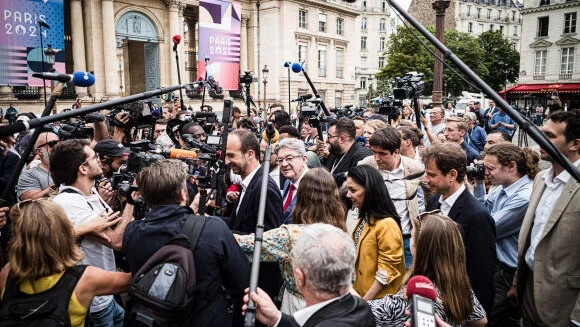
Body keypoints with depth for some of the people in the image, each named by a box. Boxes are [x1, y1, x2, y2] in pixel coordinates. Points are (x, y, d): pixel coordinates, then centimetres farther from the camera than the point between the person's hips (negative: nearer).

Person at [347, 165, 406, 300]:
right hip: (360, 292, 7)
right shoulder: (364, 218, 5)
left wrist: (364, 302, -16)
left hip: (377, 299, -7)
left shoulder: (386, 225, -20)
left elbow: (386, 273, -18)